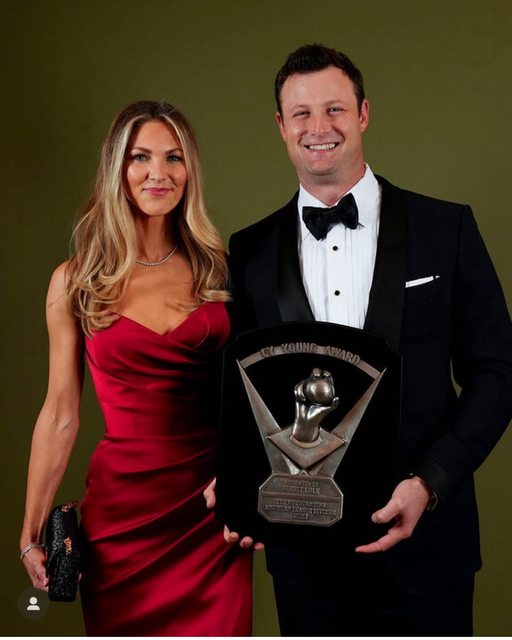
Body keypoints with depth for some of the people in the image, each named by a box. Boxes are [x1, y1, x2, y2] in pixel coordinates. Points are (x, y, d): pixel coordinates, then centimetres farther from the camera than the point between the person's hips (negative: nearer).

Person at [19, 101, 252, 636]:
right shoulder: (75, 281, -1)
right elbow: (60, 415, 2)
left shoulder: (218, 270, 2)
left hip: (213, 509, 1)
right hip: (122, 506, -1)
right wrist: (32, 531, 1)